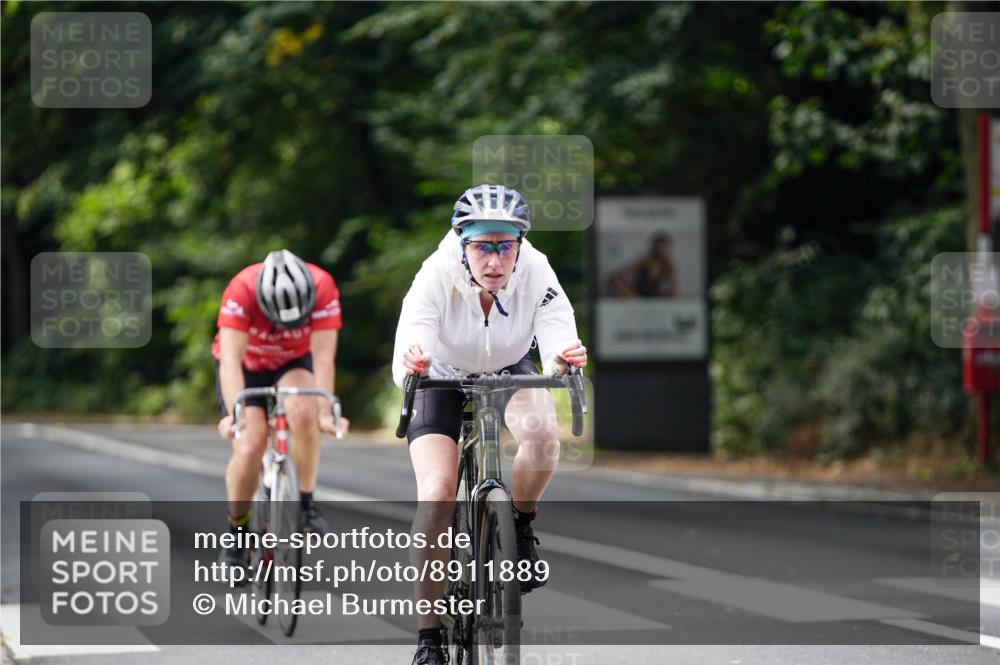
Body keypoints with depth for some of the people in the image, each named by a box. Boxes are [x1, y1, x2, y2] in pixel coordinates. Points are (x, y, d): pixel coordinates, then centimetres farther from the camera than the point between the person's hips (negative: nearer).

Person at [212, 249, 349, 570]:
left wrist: (325, 411, -45)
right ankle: (236, 528, 5)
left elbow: (323, 357, -33)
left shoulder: (322, 288, -31)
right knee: (249, 449, -19)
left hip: (293, 363, 1)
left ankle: (305, 504, -15)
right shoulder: (242, 291, -35)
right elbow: (230, 360, -39)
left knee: (303, 413, -32)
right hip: (246, 365, -1)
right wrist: (236, 414, -52)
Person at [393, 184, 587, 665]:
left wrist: (565, 361, -59)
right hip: (443, 377, -1)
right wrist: (410, 364, -65)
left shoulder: (537, 274, -29)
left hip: (509, 372, 1)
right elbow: (403, 365, -42)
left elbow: (557, 351, -36)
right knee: (437, 493, -20)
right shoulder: (437, 276, -33)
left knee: (541, 433, -32)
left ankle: (522, 525, -2)